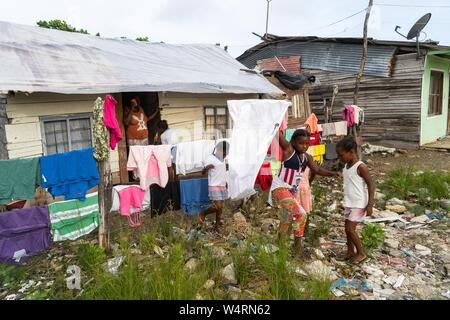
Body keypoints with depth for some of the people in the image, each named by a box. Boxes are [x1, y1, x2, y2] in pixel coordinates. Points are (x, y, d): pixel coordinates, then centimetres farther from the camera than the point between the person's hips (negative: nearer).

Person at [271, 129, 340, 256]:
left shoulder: (307, 157, 4)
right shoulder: (288, 149, -15)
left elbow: (317, 170, 12)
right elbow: (278, 134, -26)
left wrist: (332, 173, -1)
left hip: (292, 191, 9)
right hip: (280, 189, -9)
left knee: (290, 218, 22)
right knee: (301, 214, -20)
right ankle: (298, 242, 0)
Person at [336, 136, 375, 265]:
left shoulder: (360, 167, -18)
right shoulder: (346, 166, 6)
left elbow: (371, 185, -17)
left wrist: (370, 205, -19)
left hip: (359, 204, -8)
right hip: (349, 203, 8)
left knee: (350, 229, -5)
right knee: (348, 228, 13)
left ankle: (361, 253, 12)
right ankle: (350, 251, 27)